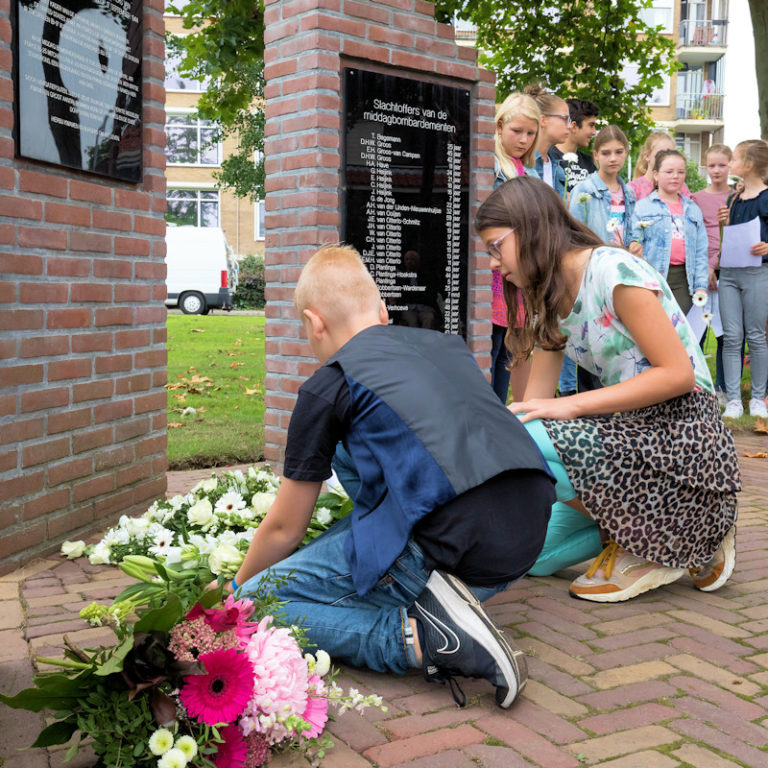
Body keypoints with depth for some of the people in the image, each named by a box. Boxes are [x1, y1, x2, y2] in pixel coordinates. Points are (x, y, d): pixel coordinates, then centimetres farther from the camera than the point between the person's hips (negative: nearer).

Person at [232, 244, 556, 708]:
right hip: (528, 542, 8)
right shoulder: (447, 344, 22)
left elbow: (285, 527, 14)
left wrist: (236, 586, 35)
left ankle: (422, 638, -12)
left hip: (448, 548, -7)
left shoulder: (328, 386, 6)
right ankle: (435, 610, 13)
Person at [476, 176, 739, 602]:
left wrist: (572, 405, -23)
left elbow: (678, 373, -21)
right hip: (633, 432, 8)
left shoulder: (613, 271, -16)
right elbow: (535, 403, 8)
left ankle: (645, 548, -9)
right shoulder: (551, 300, 11)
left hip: (682, 432, -8)